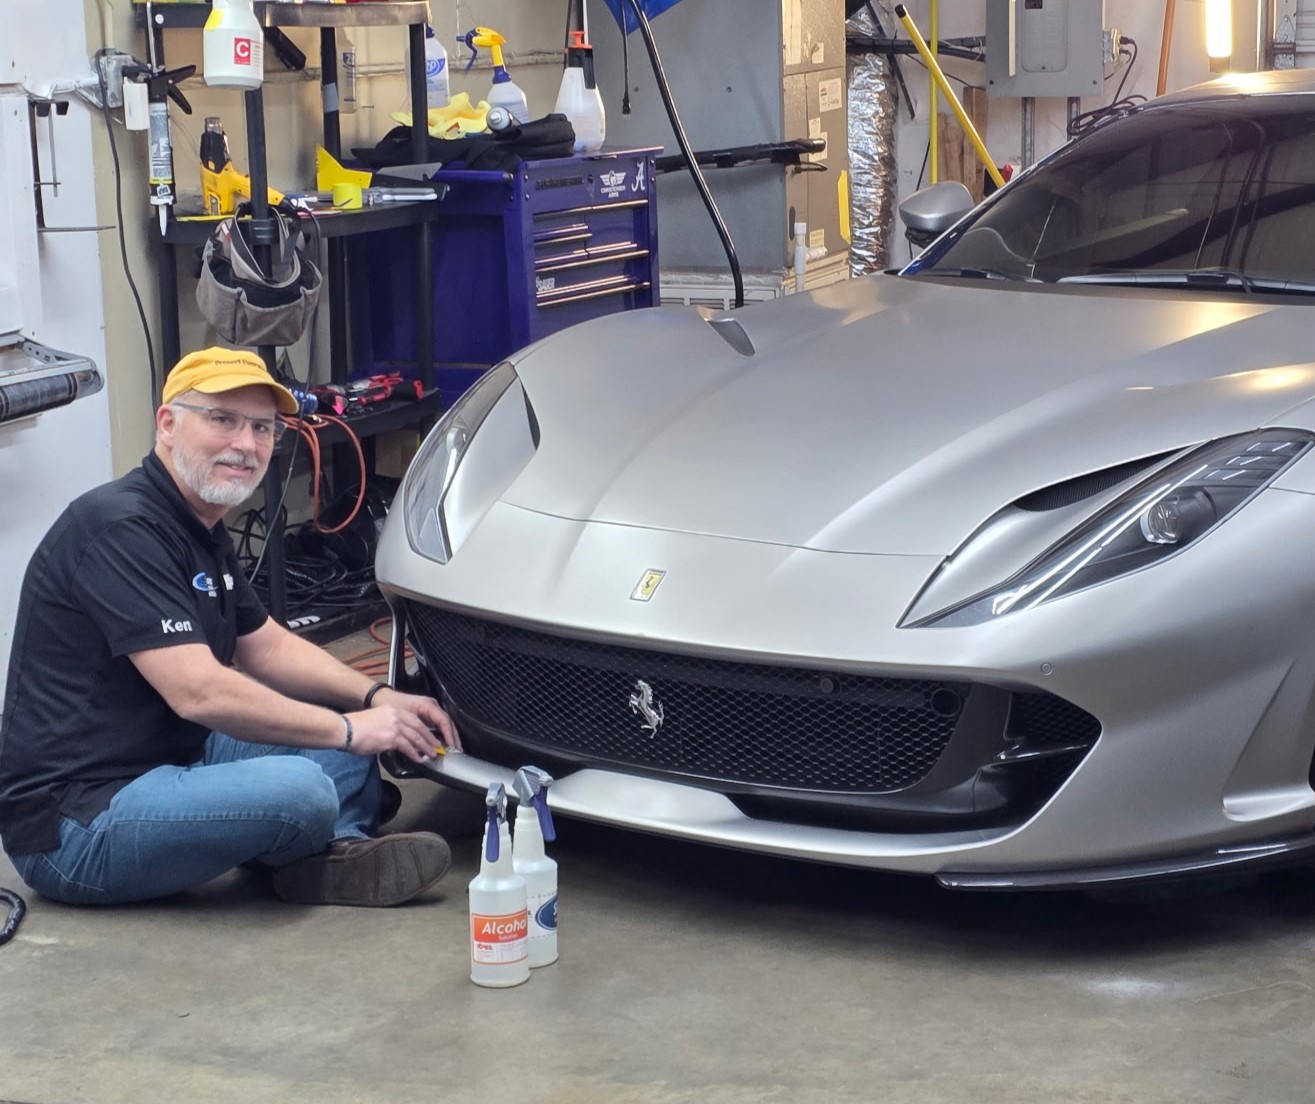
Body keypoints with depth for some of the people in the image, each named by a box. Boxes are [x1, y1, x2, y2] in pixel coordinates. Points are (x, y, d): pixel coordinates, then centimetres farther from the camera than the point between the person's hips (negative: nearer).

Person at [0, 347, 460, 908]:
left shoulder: (203, 531, 12)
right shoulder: (122, 529, -20)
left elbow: (266, 646, 20)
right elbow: (199, 692, -26)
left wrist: (375, 697, 3)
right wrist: (348, 730, -17)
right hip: (73, 825, -11)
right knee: (297, 790, -31)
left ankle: (341, 848, -8)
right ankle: (317, 859, 0)